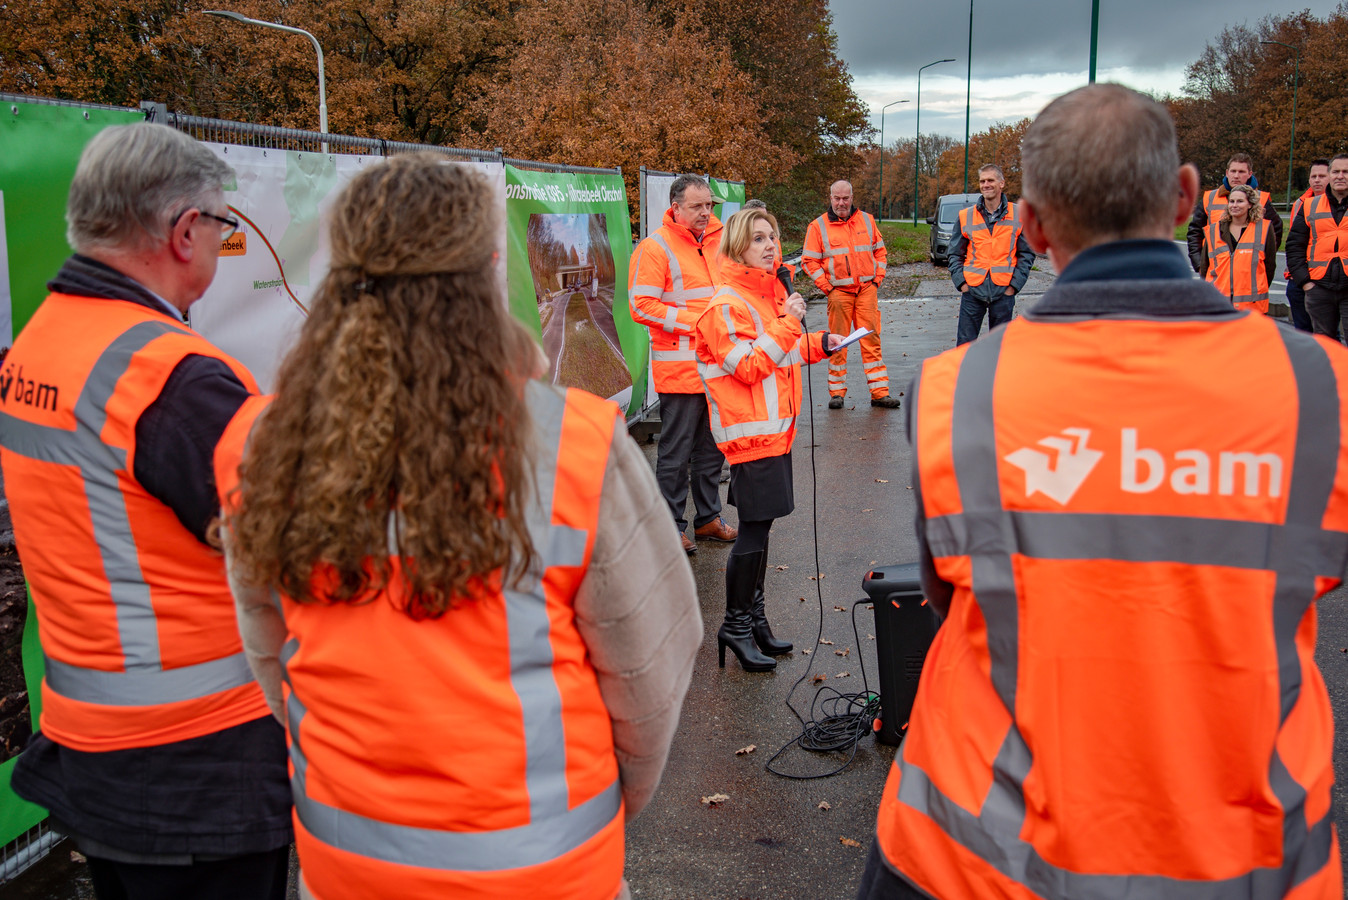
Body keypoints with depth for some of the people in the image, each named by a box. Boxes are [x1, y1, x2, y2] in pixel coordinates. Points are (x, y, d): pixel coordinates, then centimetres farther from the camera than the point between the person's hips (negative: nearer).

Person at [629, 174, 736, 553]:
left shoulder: (716, 242, 13)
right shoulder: (655, 247, -9)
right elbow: (642, 306, -16)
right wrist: (696, 321, -19)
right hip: (679, 369, -7)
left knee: (712, 447, 15)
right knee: (676, 451, 0)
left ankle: (708, 518, 28)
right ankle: (671, 526, 12)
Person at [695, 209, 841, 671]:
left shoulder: (768, 294, 15)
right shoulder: (727, 305, -14)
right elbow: (749, 367, -21)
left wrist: (818, 344, 12)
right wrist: (787, 324, -22)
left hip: (774, 427, 9)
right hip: (750, 431, -9)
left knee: (759, 526, 15)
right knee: (754, 529, -6)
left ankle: (754, 617, 26)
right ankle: (736, 625, 7)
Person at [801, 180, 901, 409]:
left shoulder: (867, 220, 11)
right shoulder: (818, 226, 2)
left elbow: (879, 250, 18)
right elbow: (809, 261, 2)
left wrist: (878, 277, 7)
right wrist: (826, 285, -6)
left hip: (867, 289, 2)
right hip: (839, 291, -2)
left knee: (871, 339, 0)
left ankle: (879, 392, 1)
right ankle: (837, 392, 9)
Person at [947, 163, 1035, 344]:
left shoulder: (1018, 215, 3)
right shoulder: (966, 216, 6)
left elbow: (1027, 254, 4)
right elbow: (955, 254, 10)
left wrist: (1014, 285, -4)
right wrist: (961, 282, -3)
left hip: (1004, 291, 0)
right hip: (972, 290, 1)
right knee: (964, 344, 0)